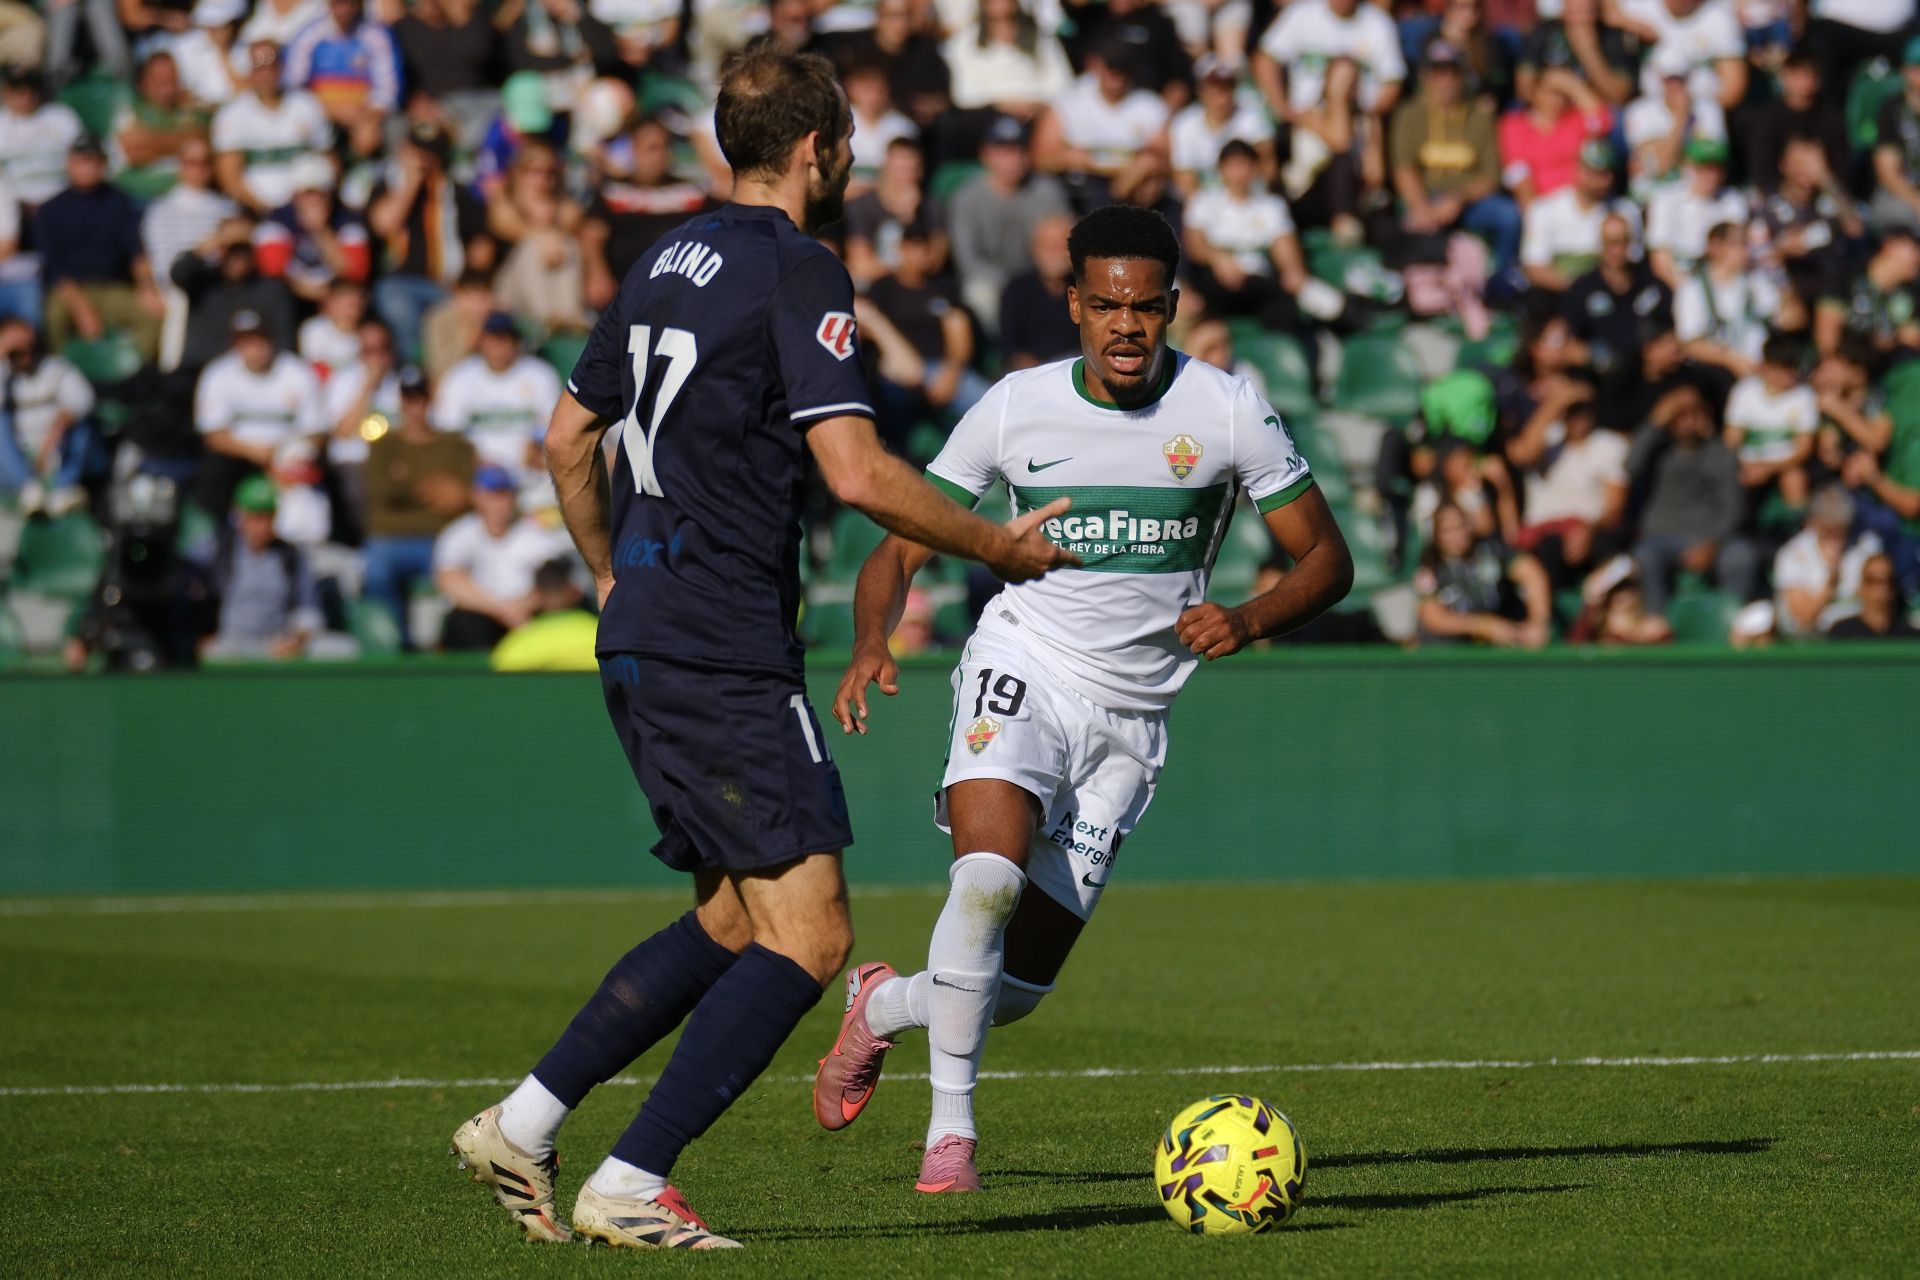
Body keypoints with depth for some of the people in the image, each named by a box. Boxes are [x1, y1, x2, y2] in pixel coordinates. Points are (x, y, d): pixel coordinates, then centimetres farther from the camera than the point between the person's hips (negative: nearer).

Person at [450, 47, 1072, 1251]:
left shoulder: (672, 262, 15)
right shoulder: (798, 270, -11)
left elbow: (570, 438, 23)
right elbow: (858, 473, -19)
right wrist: (999, 546, -6)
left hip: (644, 641, 10)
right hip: (724, 653, -10)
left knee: (732, 921, 18)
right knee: (808, 935, -8)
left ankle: (523, 1126, 15)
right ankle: (632, 1186, -12)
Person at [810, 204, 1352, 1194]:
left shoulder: (1227, 410, -5)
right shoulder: (1015, 408, -5)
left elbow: (1325, 559, 0)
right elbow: (903, 547, 1)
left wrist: (1246, 621, -21)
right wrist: (871, 642, -21)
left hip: (1131, 712, 2)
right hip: (1023, 667, -2)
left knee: (1020, 983, 1)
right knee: (989, 873, -31)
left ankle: (883, 1007, 34)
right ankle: (951, 1126, -17)